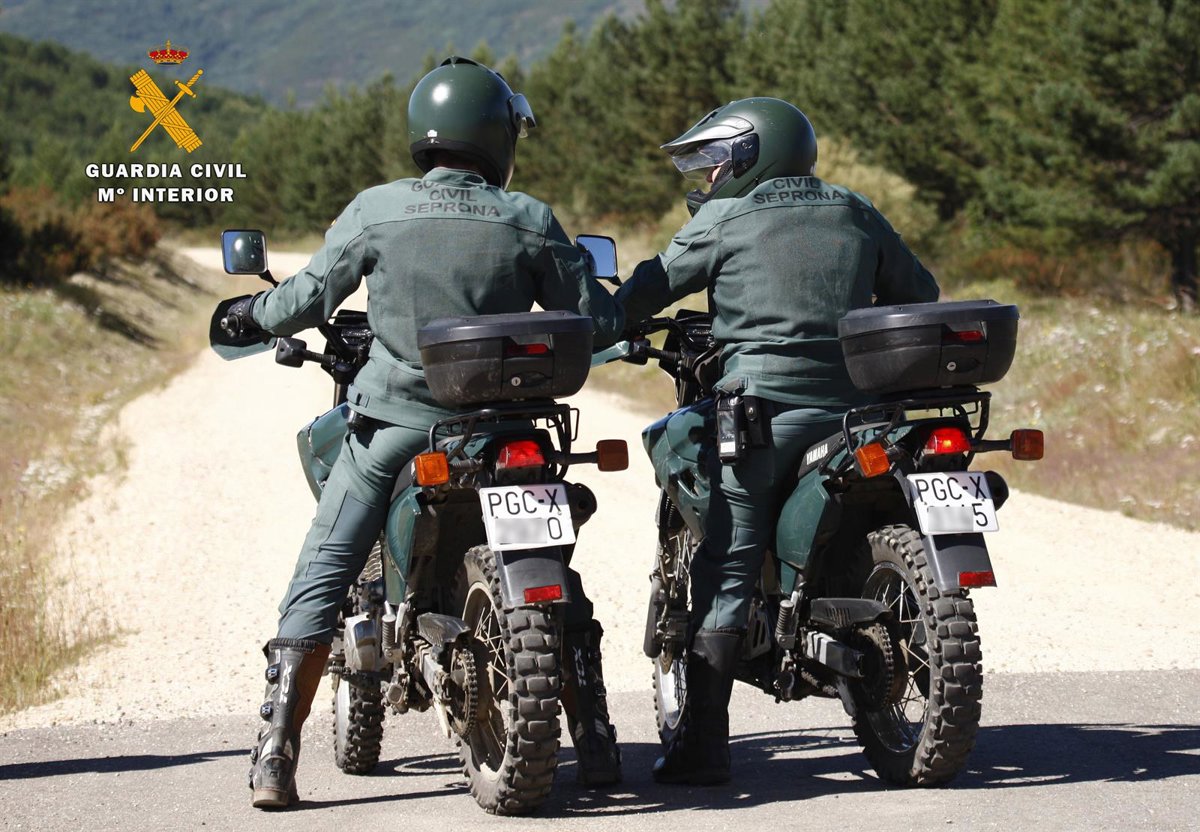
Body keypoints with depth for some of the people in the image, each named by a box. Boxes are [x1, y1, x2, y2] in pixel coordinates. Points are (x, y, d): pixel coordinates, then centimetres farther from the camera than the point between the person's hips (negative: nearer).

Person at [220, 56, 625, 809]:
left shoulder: (377, 211, -4)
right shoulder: (528, 221, -3)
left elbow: (313, 295, 3)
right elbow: (595, 318, 1)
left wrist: (253, 315, 24)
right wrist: (628, 311, 25)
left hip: (394, 425, -1)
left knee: (321, 580, 5)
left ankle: (276, 756, -5)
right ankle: (595, 747, 16)